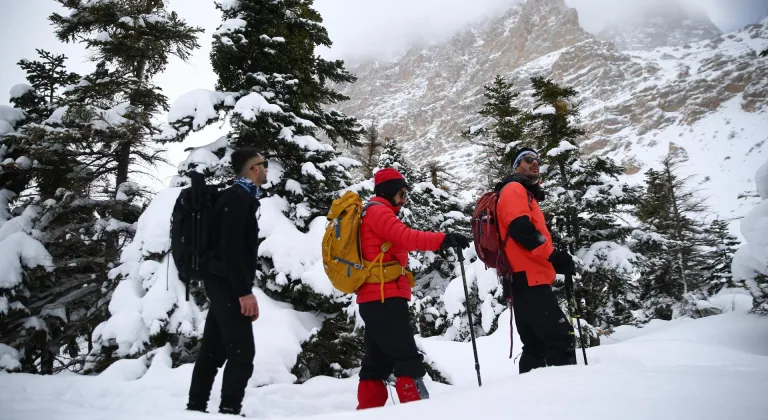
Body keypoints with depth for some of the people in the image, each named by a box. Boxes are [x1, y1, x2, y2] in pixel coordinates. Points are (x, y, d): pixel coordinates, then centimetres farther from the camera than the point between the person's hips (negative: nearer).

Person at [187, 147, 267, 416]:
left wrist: (242, 289, 17)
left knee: (213, 350, 13)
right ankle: (229, 410, -4)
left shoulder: (239, 197, 18)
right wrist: (245, 292, -23)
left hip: (222, 283, 10)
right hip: (227, 284, -10)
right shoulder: (239, 197, -13)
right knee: (242, 352, -8)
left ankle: (196, 406, 20)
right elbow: (231, 248, -22)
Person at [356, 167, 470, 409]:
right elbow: (405, 237, -23)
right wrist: (443, 240, -31)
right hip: (385, 298, -10)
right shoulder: (378, 211, -6)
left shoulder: (372, 215, 26)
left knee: (378, 361, 11)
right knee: (408, 358, -11)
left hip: (374, 299, 10)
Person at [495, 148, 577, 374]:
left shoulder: (526, 195, 29)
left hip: (524, 280, 11)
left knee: (535, 345, 12)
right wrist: (554, 256, -18)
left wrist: (554, 261, 12)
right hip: (528, 279, -11)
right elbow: (521, 229, -19)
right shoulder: (514, 189, -2)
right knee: (561, 337, -14)